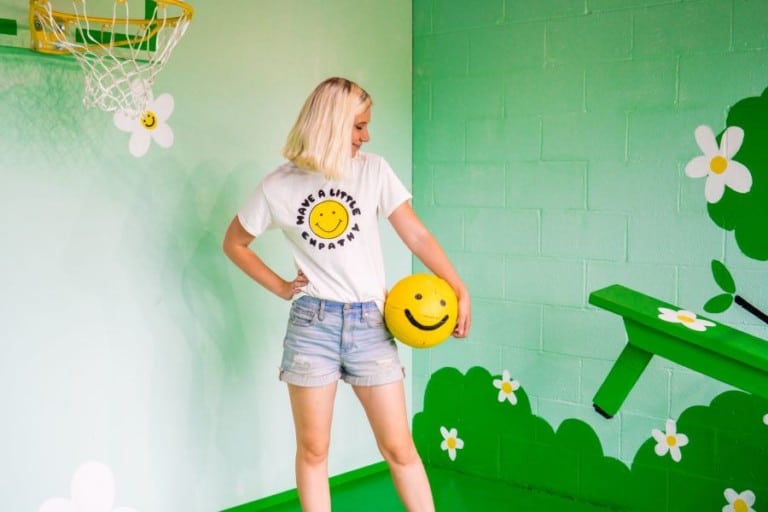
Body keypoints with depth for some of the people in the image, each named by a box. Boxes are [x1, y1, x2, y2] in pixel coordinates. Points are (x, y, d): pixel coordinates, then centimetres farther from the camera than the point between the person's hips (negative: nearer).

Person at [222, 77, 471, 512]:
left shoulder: (374, 171, 1)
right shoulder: (279, 186, 0)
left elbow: (418, 235, -2)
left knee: (398, 447, 4)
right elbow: (234, 243, 13)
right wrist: (279, 286, 3)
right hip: (312, 324, 0)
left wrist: (460, 290, -11)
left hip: (370, 323, 1)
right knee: (313, 449, 7)